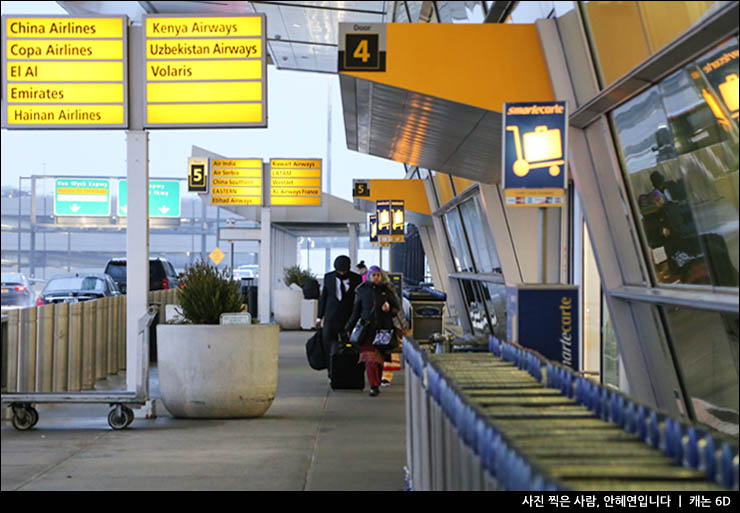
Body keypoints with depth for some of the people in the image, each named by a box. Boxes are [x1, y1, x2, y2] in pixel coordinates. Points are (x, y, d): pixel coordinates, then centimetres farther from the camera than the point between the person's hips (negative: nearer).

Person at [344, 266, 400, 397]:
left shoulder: (387, 291, 7)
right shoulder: (362, 291, 7)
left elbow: (397, 307, 14)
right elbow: (356, 311, 13)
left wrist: (389, 309, -9)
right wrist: (349, 328, 12)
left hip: (383, 329, 1)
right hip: (367, 328, -1)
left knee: (380, 358, 2)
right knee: (370, 358, -12)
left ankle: (376, 384, 16)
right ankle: (374, 386, -12)